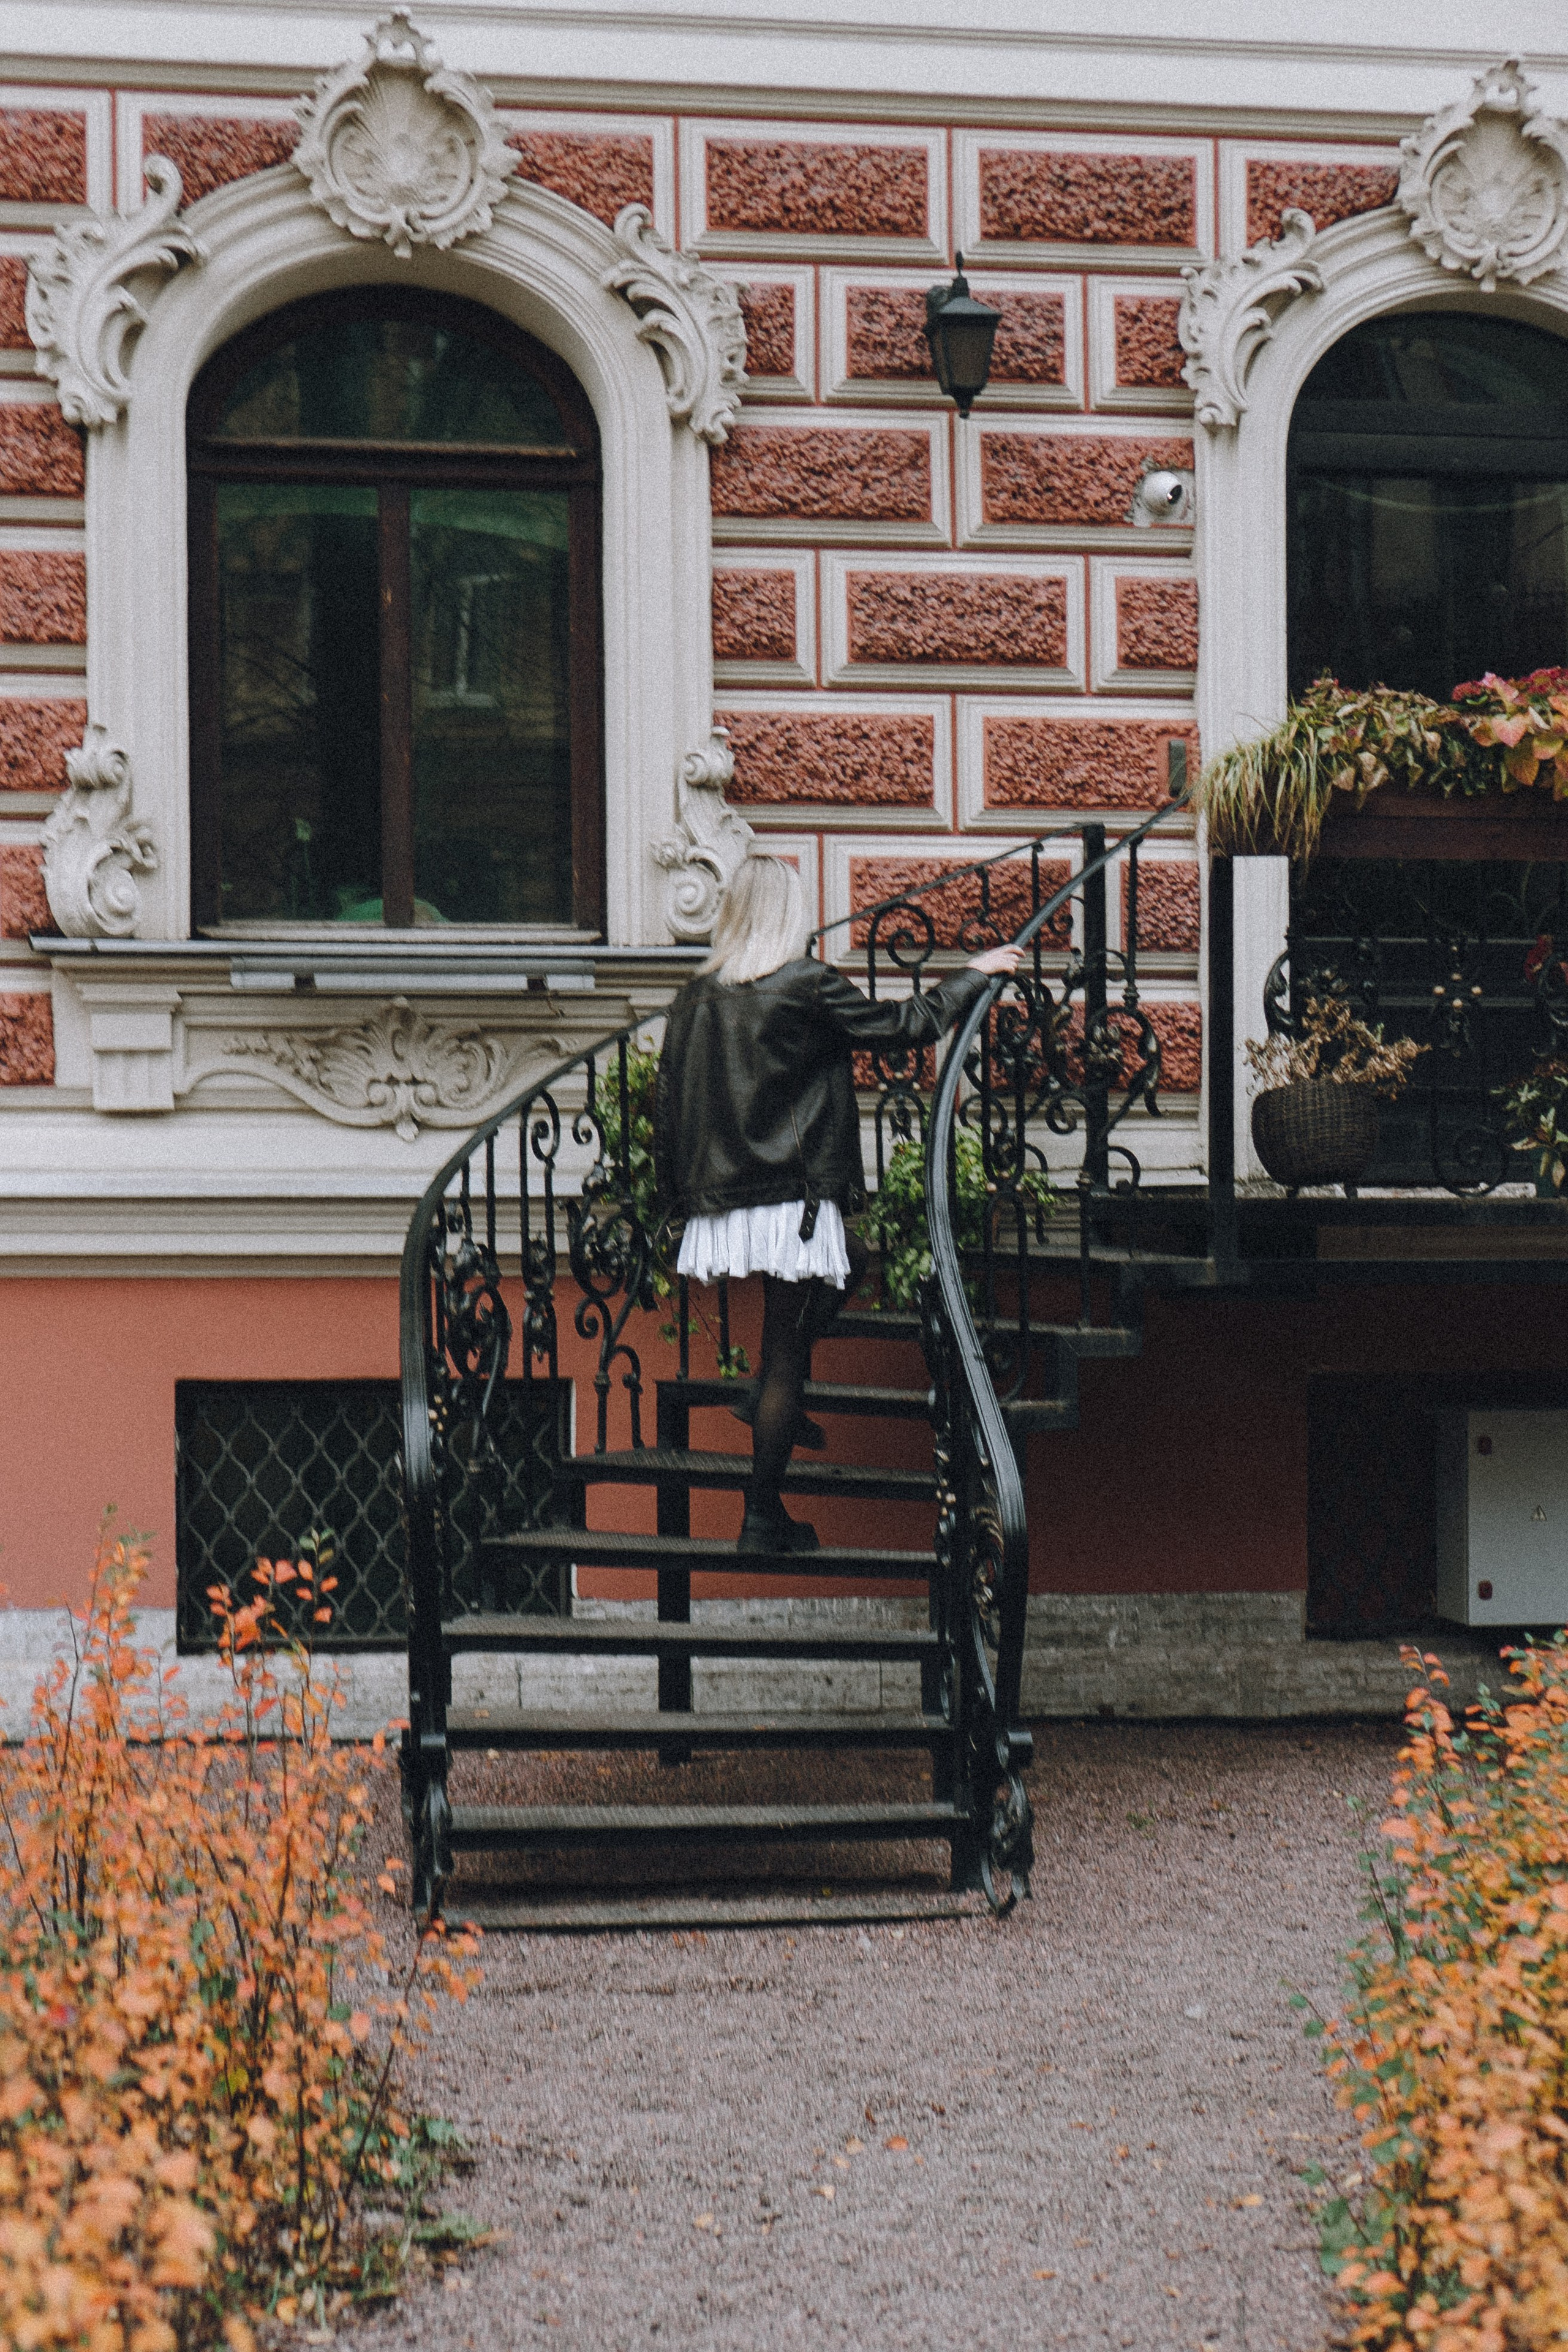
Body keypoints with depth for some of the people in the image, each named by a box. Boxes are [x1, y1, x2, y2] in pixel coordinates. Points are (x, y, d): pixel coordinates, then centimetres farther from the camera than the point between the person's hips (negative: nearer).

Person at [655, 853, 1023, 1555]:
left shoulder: (695, 997, 4)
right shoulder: (809, 985, -11)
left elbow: (667, 1104, 8)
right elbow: (909, 1024, -1)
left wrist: (678, 1198, 19)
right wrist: (975, 974, 14)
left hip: (719, 1204, 7)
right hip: (790, 1200, -6)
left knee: (850, 1260, 30)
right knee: (786, 1355, 2)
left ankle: (771, 1396, 21)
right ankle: (763, 1518, 7)